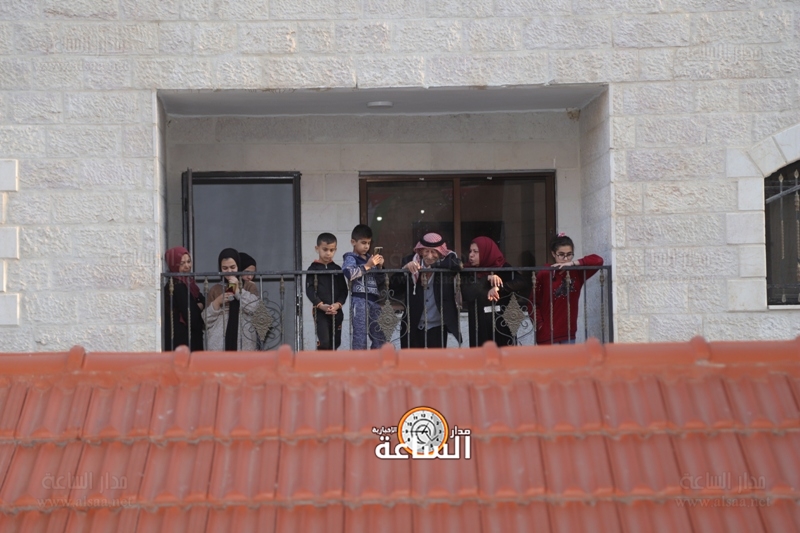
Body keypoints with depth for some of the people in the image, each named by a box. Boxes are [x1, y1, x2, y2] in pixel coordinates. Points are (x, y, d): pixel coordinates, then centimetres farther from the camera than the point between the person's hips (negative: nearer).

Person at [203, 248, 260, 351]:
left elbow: (254, 308, -10)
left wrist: (238, 289, -10)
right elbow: (207, 319, 8)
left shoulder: (249, 287, 8)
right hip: (219, 346, 1)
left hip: (244, 344, -1)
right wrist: (217, 302, -7)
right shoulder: (215, 290, 11)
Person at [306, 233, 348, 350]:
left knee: (335, 342, 10)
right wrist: (321, 305, -18)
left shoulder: (337, 269, 9)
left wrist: (338, 304, -11)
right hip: (319, 311, -4)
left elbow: (344, 290, 6)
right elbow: (309, 290, -6)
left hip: (336, 311, 4)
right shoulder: (313, 269, -1)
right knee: (324, 342, -12)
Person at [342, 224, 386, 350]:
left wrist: (379, 267, 6)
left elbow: (380, 282, 23)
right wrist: (367, 266, -17)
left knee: (380, 337, 8)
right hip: (359, 300, -7)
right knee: (360, 336, -9)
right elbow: (348, 273, -24)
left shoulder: (370, 258, 19)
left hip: (374, 300, 7)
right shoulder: (350, 258, -1)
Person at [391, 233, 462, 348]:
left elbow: (457, 264, -29)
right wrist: (405, 269, -20)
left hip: (437, 327, -1)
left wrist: (431, 266, -22)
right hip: (413, 326, 1)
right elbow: (395, 289, -5)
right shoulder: (410, 261, -2)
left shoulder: (447, 260, -5)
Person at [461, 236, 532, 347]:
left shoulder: (503, 269, 1)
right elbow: (466, 293, -10)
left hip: (501, 325, -2)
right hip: (479, 328, 2)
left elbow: (524, 283, -13)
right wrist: (487, 279, -18)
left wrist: (499, 287, -22)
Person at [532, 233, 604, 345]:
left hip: (568, 333, 4)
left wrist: (573, 263, -17)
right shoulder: (544, 274, -10)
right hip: (548, 333, -4)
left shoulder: (577, 272, 1)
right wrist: (539, 324, -12)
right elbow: (534, 302, -5)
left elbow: (598, 260, -8)